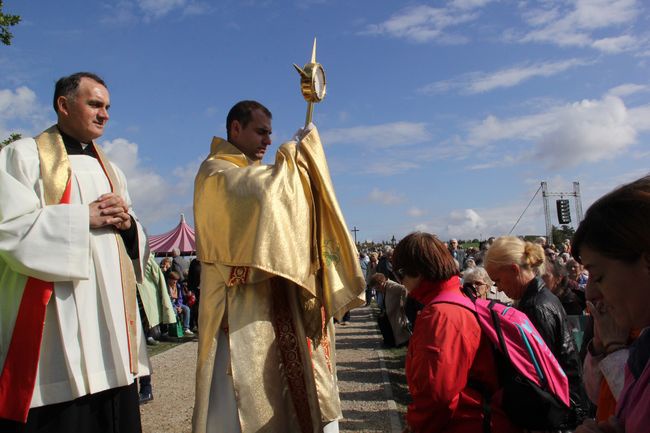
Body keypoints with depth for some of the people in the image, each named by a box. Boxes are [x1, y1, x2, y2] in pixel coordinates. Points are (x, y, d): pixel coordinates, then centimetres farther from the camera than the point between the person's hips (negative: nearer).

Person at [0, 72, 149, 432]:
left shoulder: (109, 170, 20)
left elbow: (137, 242, 18)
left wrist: (127, 224, -3)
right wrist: (84, 217, -12)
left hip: (111, 319, 6)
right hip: (54, 323, -5)